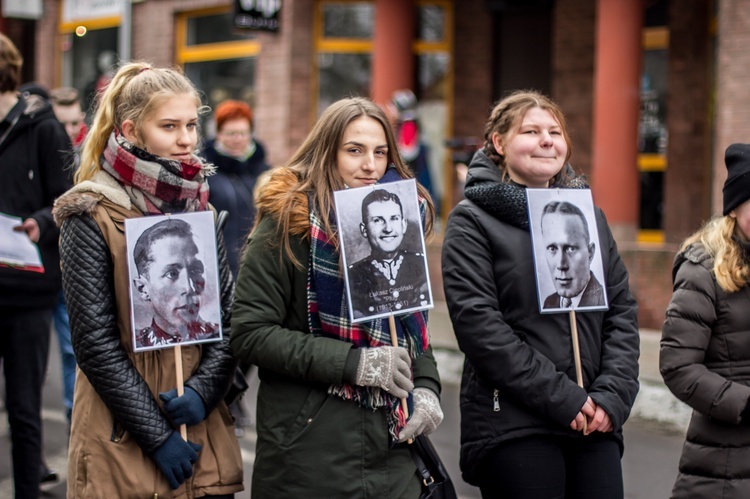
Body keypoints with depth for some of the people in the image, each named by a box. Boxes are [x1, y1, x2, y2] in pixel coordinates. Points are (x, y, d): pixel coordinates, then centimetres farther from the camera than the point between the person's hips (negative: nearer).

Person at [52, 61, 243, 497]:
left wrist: (203, 392, -9)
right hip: (124, 444, -5)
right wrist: (156, 436, -13)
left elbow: (228, 317, 7)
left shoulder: (198, 206, 9)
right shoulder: (93, 216, -8)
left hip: (203, 427, 5)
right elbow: (94, 341, -12)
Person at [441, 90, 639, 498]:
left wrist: (613, 395, -3)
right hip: (512, 427, -5)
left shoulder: (588, 216, 17)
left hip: (595, 427, 5)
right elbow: (478, 323, -11)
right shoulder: (472, 221, 0)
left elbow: (622, 311, 12)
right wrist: (562, 398, -15)